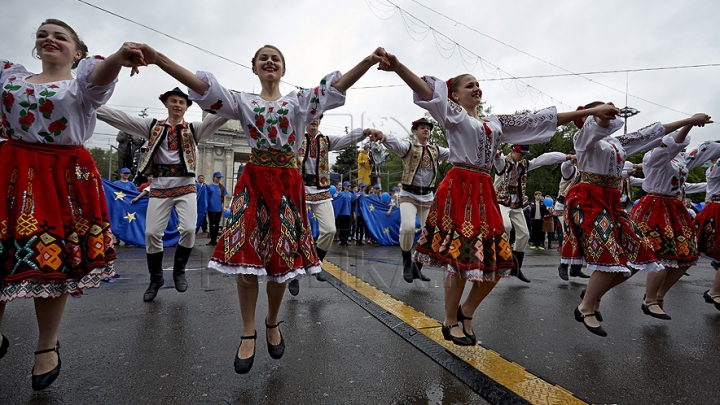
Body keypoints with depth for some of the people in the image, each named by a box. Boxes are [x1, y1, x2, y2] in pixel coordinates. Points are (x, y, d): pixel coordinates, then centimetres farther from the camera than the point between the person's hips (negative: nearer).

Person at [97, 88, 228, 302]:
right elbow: (120, 117, 6)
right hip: (159, 187, 2)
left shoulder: (194, 129, 7)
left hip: (186, 187, -1)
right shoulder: (153, 126, 12)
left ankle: (179, 271, 12)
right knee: (152, 233, -1)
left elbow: (217, 117, -7)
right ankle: (156, 278, 20)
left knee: (189, 229, -15)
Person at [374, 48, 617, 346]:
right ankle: (450, 322, 15)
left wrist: (589, 112, 24)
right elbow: (427, 91, -15)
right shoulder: (453, 114, 3)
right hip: (458, 189, -7)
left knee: (497, 260, 4)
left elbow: (538, 121, 23)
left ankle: (466, 311, 26)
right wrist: (397, 66, -31)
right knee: (461, 257, -7)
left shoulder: (496, 123, 20)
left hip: (484, 192, 7)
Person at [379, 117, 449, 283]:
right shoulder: (408, 147, -3)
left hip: (428, 197, 5)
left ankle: (417, 268, 22)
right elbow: (394, 144, -21)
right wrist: (382, 136, -41)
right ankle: (407, 262, 1)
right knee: (407, 227, -25)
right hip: (408, 195, -5)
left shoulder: (435, 150, 13)